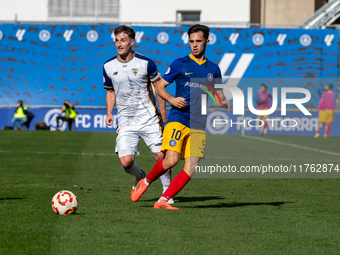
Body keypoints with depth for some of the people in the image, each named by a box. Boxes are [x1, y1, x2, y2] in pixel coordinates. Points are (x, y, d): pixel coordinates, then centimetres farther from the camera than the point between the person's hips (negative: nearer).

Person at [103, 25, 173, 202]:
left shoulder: (146, 63, -6)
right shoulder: (108, 66, 2)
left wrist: (162, 112, -3)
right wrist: (109, 113, 3)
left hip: (149, 119, -2)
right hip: (125, 122, 2)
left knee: (160, 156, -8)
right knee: (126, 162, -10)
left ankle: (167, 191, 13)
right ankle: (140, 177, 24)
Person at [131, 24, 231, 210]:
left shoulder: (213, 69, 15)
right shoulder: (180, 64, 4)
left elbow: (219, 96, 22)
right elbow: (159, 87, 6)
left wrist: (224, 103, -2)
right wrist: (171, 99, -13)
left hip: (198, 124, 4)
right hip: (178, 119, -4)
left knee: (192, 168, -9)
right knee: (171, 160, -20)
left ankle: (163, 201, -4)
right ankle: (145, 182, 7)